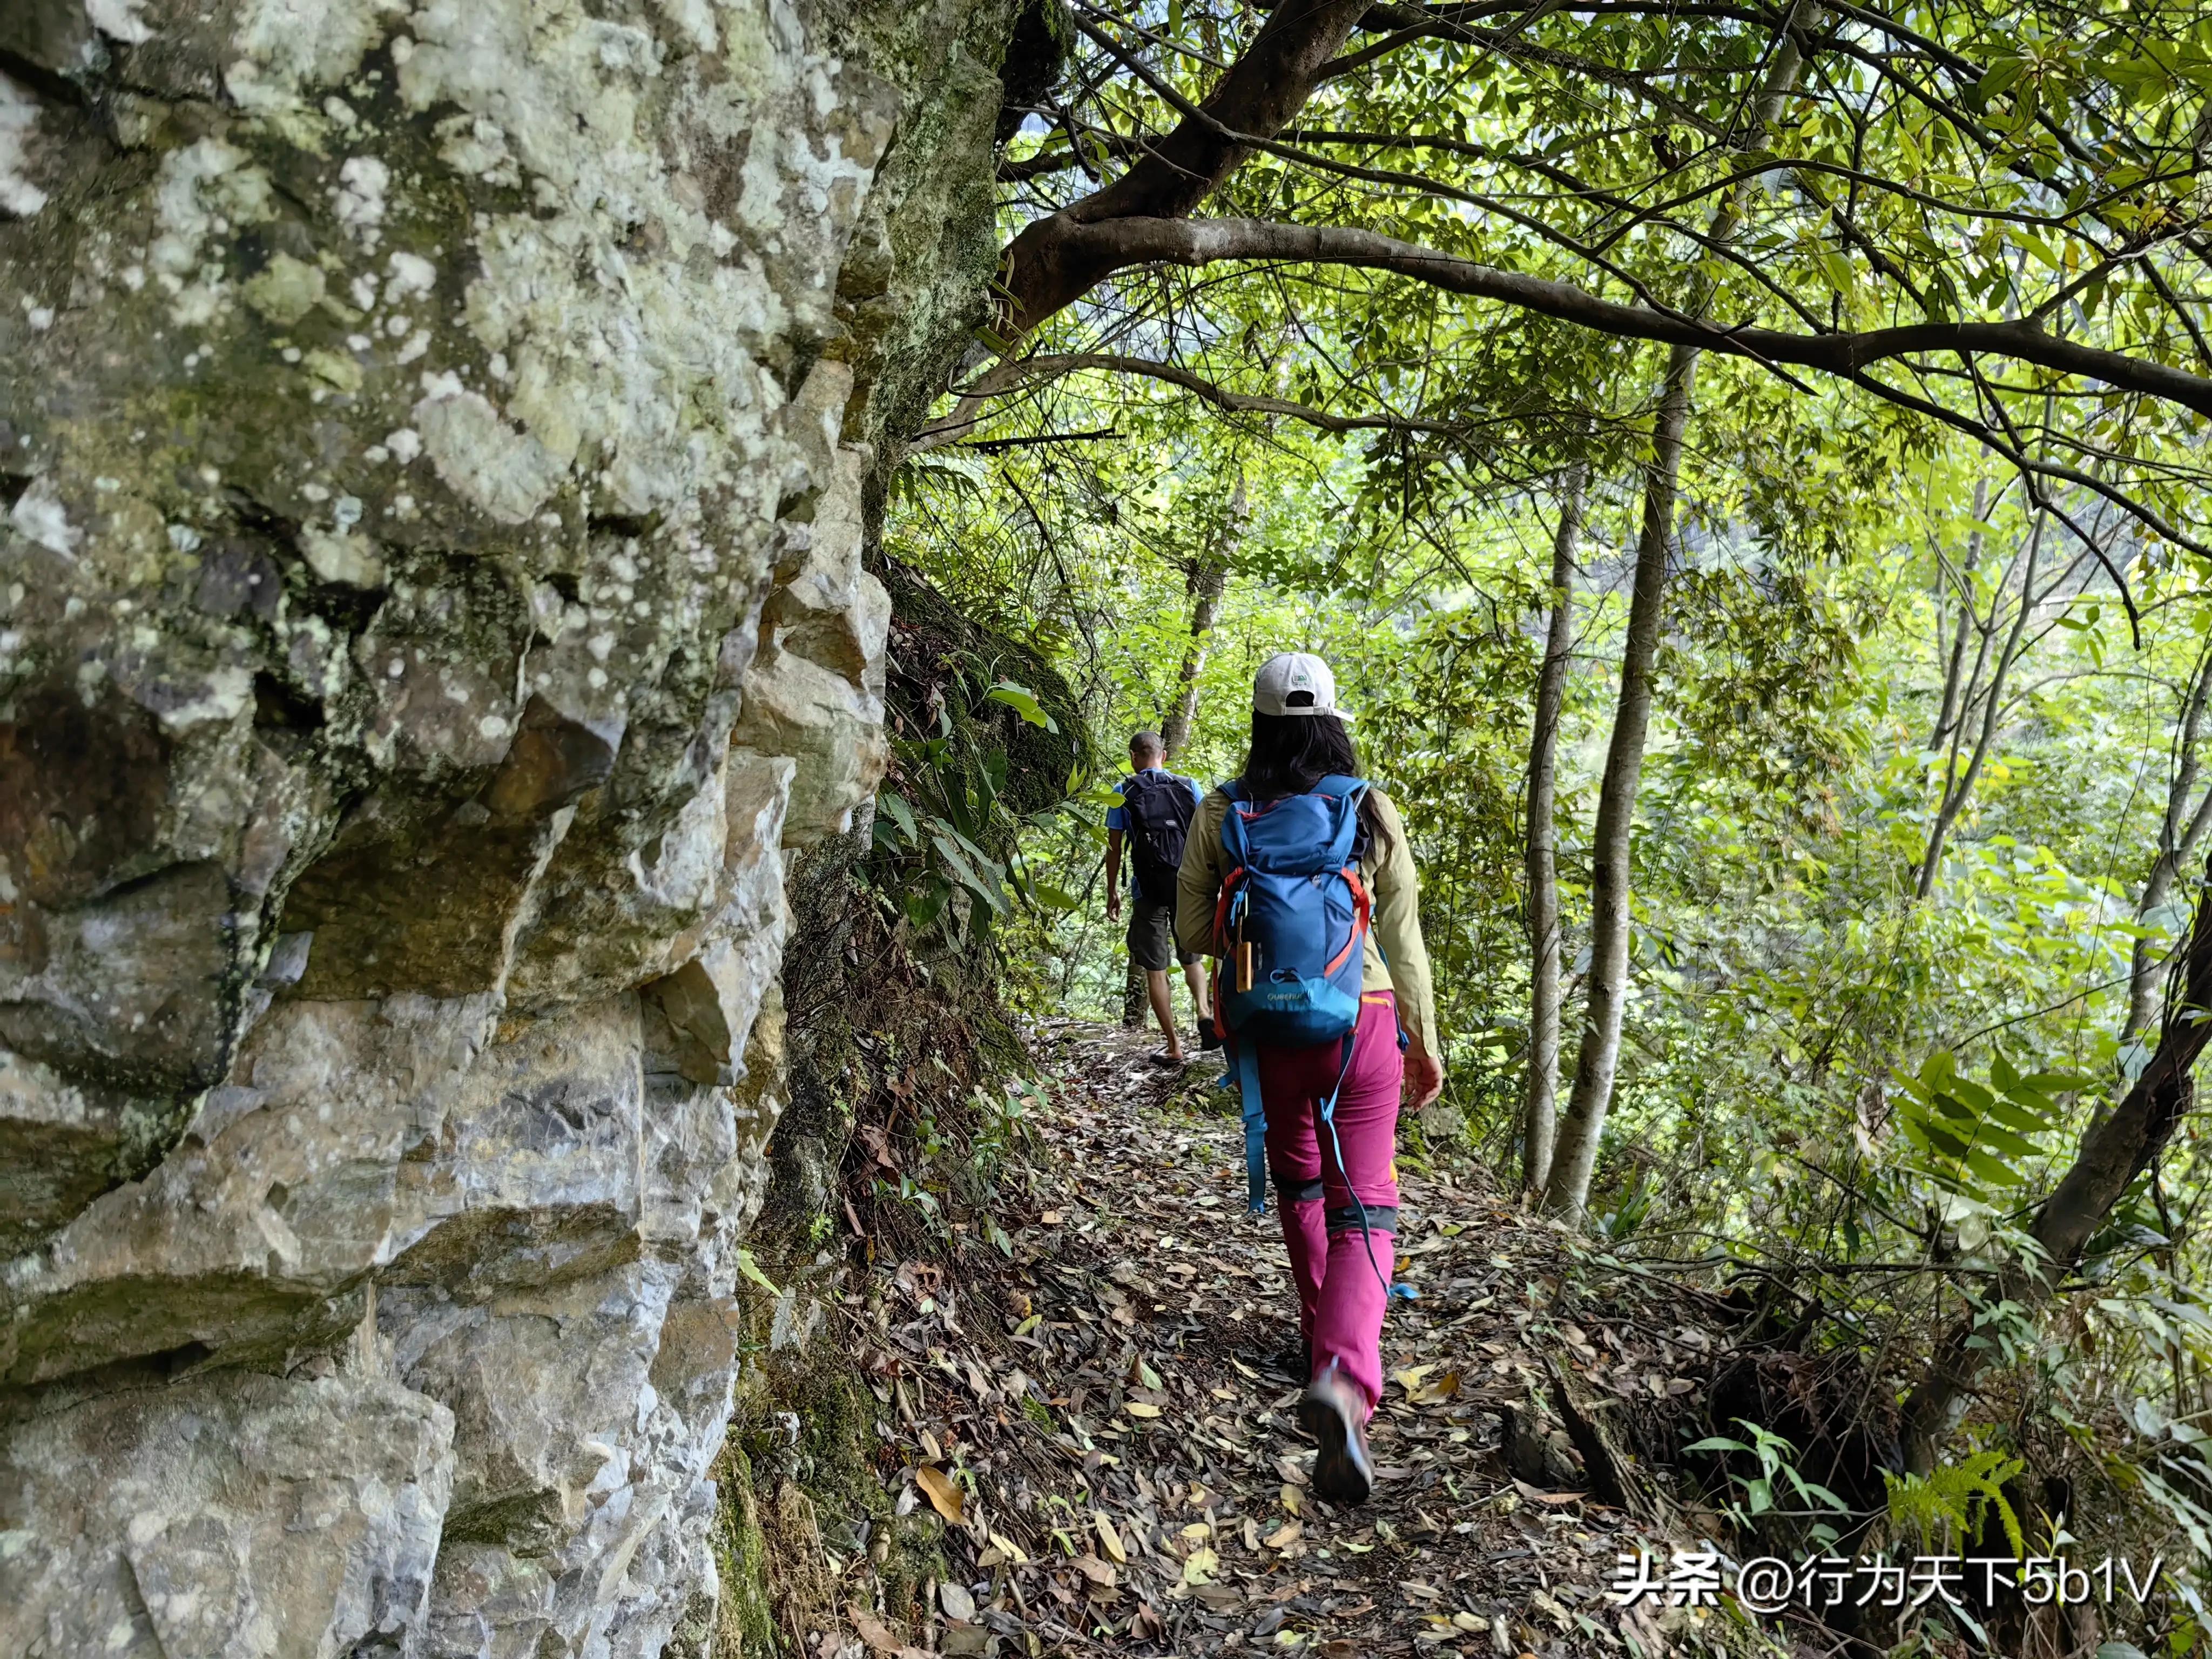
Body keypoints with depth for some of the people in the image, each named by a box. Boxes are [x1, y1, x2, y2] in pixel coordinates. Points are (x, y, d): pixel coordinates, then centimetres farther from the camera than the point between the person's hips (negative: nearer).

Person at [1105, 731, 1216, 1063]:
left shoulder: (1124, 793, -1)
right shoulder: (1190, 787, 4)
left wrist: (1112, 892, 7)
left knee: (1155, 970, 6)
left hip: (1149, 892, -2)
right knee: (1192, 957, 21)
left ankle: (1174, 1047, 7)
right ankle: (1204, 1013, -5)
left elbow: (1114, 847, -2)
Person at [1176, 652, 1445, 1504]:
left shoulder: (1219, 815, -4)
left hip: (1265, 1027, 2)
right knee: (1364, 1204, 1)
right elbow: (1403, 945, -3)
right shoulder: (1372, 814, -5)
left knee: (1297, 1178, 25)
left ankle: (1324, 1328, 43)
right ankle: (1343, 1379, -20)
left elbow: (1193, 934, 0)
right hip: (1360, 1023, -1)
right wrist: (1425, 1046, 7)